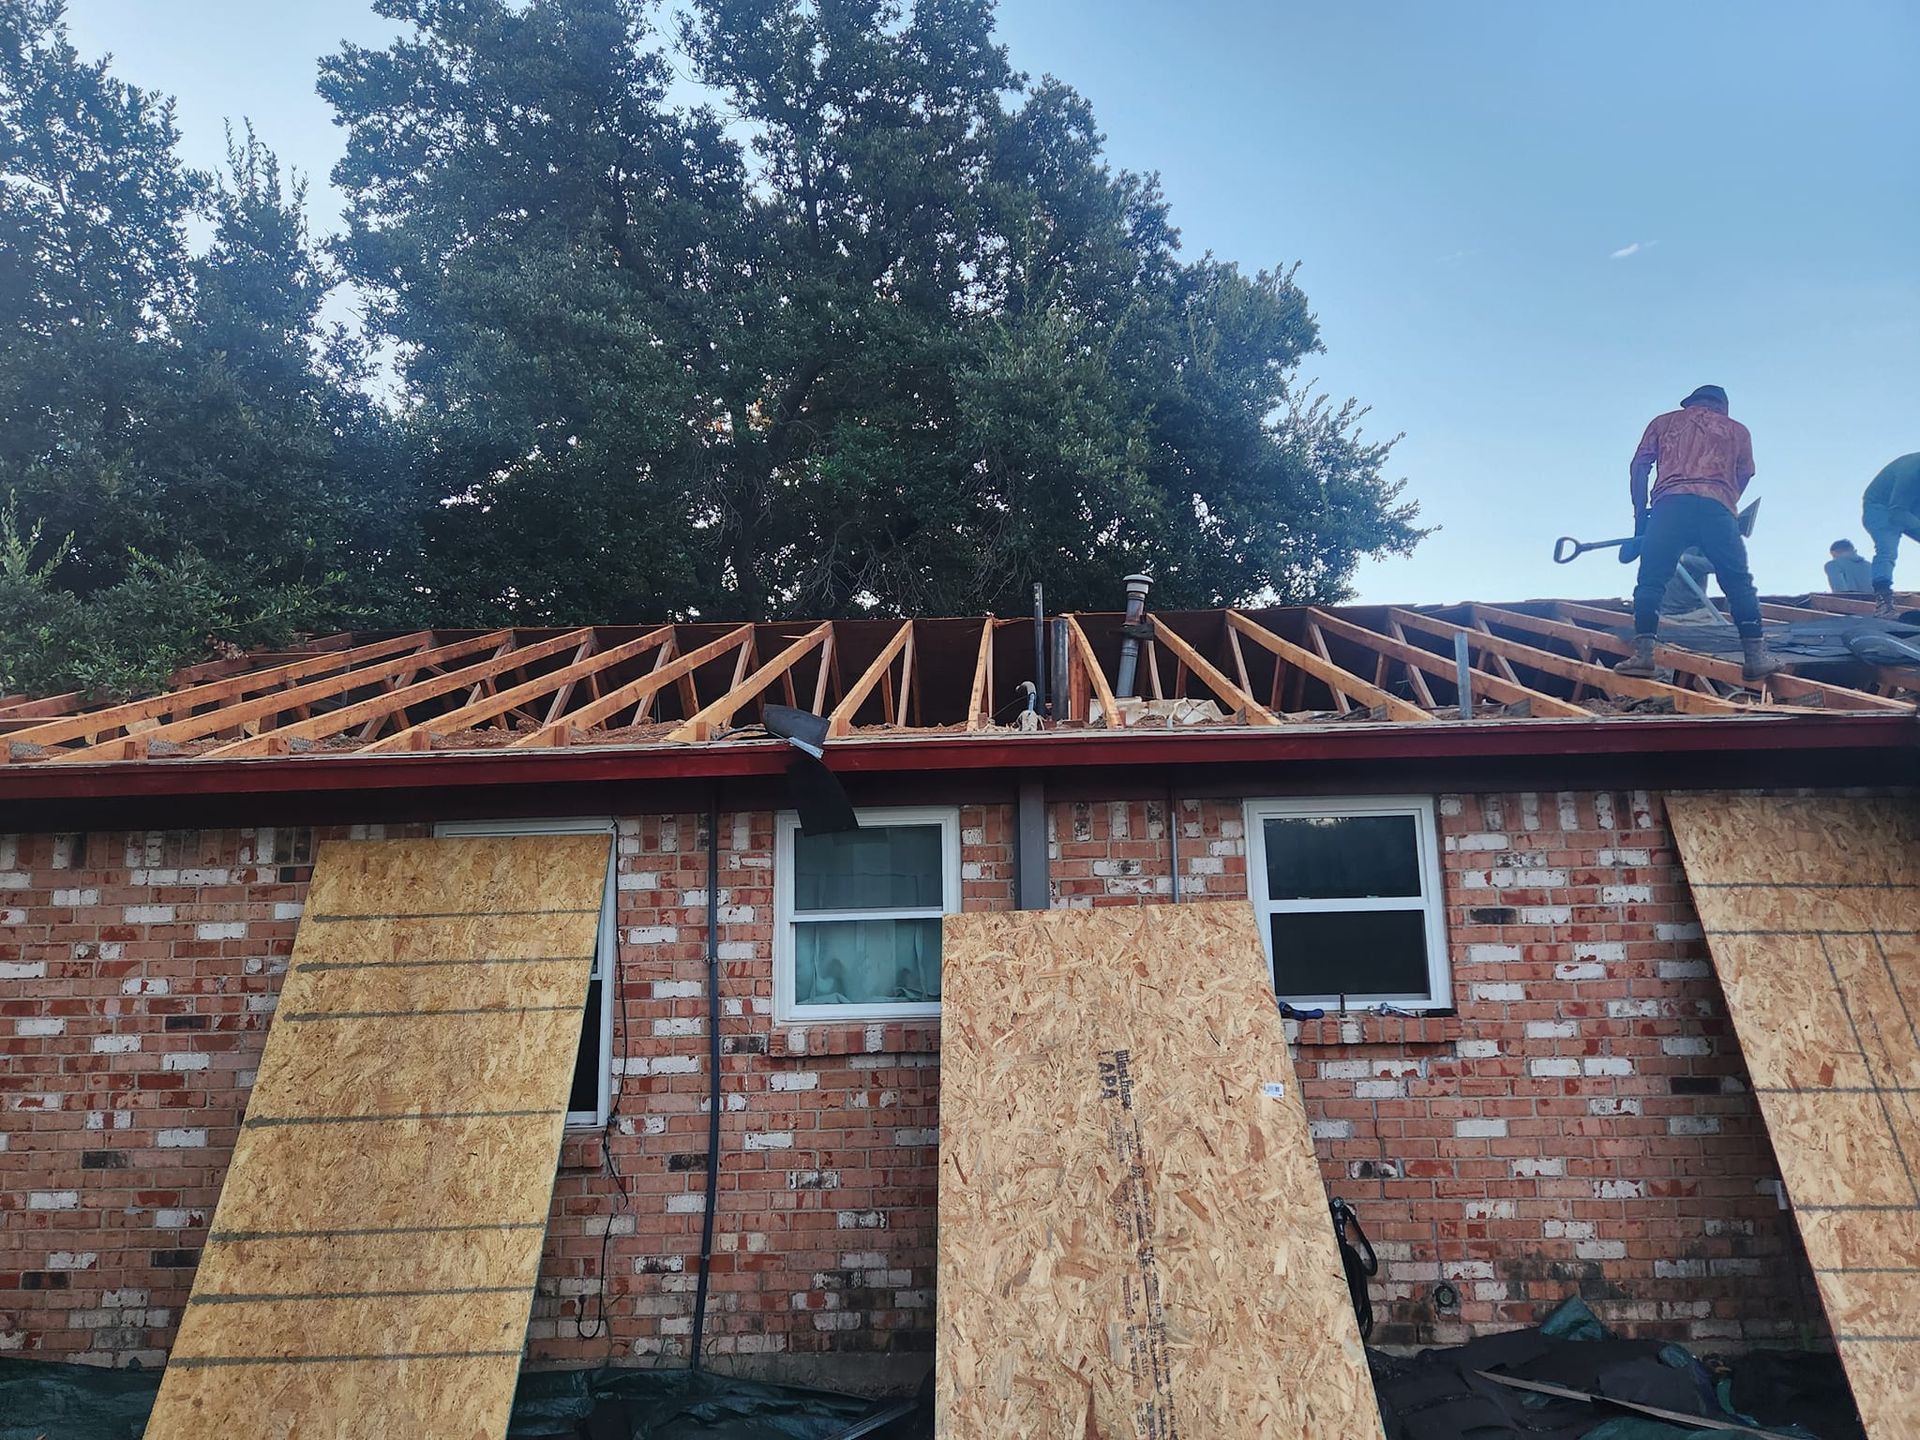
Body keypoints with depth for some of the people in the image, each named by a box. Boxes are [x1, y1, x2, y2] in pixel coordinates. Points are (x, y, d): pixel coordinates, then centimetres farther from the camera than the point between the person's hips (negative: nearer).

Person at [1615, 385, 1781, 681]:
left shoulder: (1664, 421, 27)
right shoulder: (1737, 430, 29)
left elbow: (1638, 468, 16)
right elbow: (1744, 477, 22)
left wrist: (1640, 514, 19)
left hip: (1670, 503, -1)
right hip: (1718, 506, 1)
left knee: (1650, 580, -1)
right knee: (1739, 584, 5)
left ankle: (1642, 653, -13)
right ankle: (1755, 656, 1)